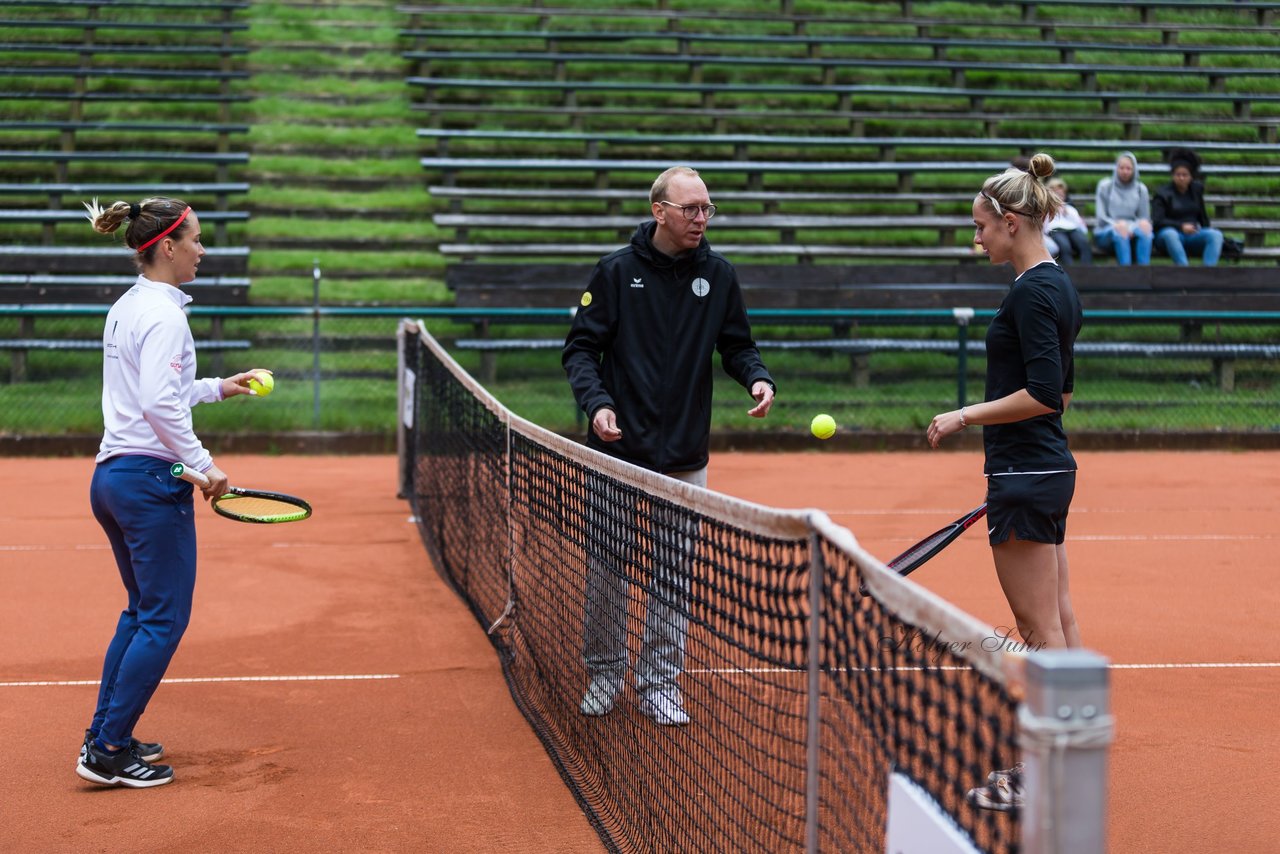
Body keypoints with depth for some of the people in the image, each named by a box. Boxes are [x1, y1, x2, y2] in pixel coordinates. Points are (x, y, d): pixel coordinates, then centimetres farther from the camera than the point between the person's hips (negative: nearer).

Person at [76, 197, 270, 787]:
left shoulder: (126, 307, 14)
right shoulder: (163, 313, -15)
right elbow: (160, 405, -23)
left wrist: (217, 388, 26)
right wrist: (205, 464, -17)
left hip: (111, 475, 10)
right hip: (152, 479, -10)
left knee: (142, 610, 20)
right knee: (164, 619, -2)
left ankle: (104, 735, 23)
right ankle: (109, 753, 1)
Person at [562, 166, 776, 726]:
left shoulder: (718, 275, 3)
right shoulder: (617, 271, -3)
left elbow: (737, 345, 11)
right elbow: (581, 347, -2)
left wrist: (758, 379, -10)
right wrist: (596, 401, -18)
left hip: (684, 459, 2)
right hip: (616, 451, -2)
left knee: (674, 577, 5)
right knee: (606, 569, 5)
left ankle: (660, 684, 18)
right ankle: (604, 672, 24)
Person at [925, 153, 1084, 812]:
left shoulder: (1032, 292, -17)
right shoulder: (1058, 286, 14)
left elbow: (1044, 393, -24)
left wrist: (965, 417, -16)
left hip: (1025, 476, -10)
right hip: (1049, 468, 10)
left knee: (1040, 628, -4)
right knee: (1057, 622, 14)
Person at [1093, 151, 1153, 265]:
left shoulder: (1141, 189, 10)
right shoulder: (1105, 186, 5)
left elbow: (1145, 218, 8)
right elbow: (1101, 217, -1)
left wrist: (1131, 228, -15)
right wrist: (1117, 225, -20)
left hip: (1132, 231, 2)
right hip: (1107, 232, -2)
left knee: (1145, 231, -32)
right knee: (1119, 232, -37)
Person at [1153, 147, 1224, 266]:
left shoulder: (1197, 189, 14)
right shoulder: (1163, 193, 1)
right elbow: (1157, 221, -9)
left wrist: (1206, 232, 12)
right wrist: (1181, 226, -17)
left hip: (1193, 234, 4)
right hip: (1172, 231, -4)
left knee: (1216, 234, -24)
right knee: (1170, 234, -39)